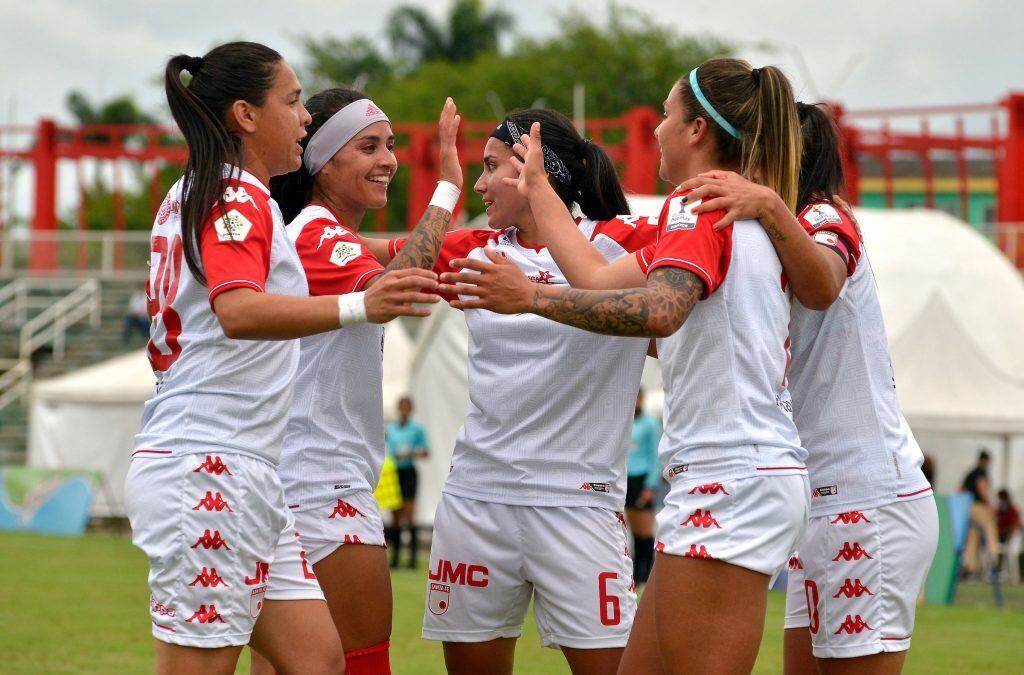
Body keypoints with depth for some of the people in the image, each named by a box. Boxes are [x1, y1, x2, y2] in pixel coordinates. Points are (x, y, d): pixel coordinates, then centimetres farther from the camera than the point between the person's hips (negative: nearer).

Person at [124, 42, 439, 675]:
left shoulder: (190, 196, 20)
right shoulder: (238, 196, -9)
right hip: (210, 465, -10)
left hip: (245, 474, 10)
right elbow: (239, 310, -29)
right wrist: (358, 307, -41)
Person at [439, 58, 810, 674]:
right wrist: (540, 190, 32)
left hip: (731, 481, -10)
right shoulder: (745, 215, 20)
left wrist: (533, 297, -33)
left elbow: (658, 310, -29)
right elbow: (602, 281, 22)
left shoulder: (698, 207, -9)